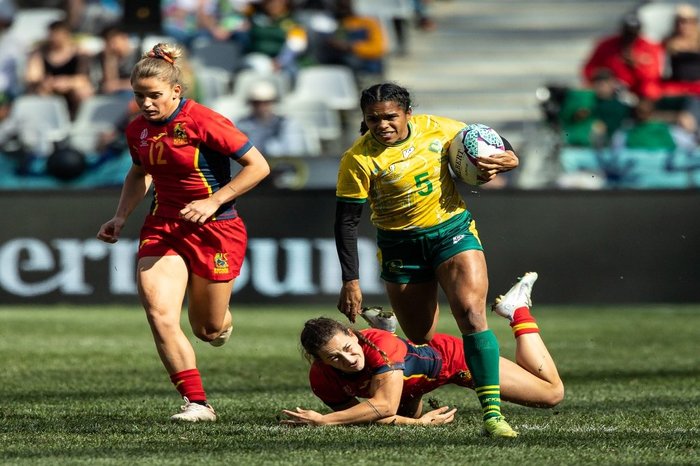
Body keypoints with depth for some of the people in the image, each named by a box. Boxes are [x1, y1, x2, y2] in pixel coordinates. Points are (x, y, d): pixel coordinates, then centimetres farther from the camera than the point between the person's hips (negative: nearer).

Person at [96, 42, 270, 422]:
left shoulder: (202, 122, -18)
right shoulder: (138, 130, 0)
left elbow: (258, 166, -15)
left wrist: (214, 201, -20)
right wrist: (121, 217, 10)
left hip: (215, 230, -4)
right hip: (164, 228, 4)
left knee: (209, 330, 7)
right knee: (159, 315, -18)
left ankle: (222, 320, 47)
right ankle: (197, 403, -11)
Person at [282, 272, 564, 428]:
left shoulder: (378, 344, -44)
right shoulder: (321, 380, -30)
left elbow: (385, 406, -50)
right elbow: (363, 414, -24)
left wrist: (322, 421, -56)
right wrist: (417, 423, -38)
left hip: (451, 356, -5)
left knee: (552, 393, 5)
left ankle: (518, 311, 22)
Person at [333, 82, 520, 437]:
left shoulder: (439, 129, -8)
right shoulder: (358, 160, -14)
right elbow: (346, 222, -10)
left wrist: (505, 158, -12)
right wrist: (351, 281, -14)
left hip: (453, 231, 0)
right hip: (400, 245, 0)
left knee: (471, 313, -19)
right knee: (420, 341, 3)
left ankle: (492, 411, -22)